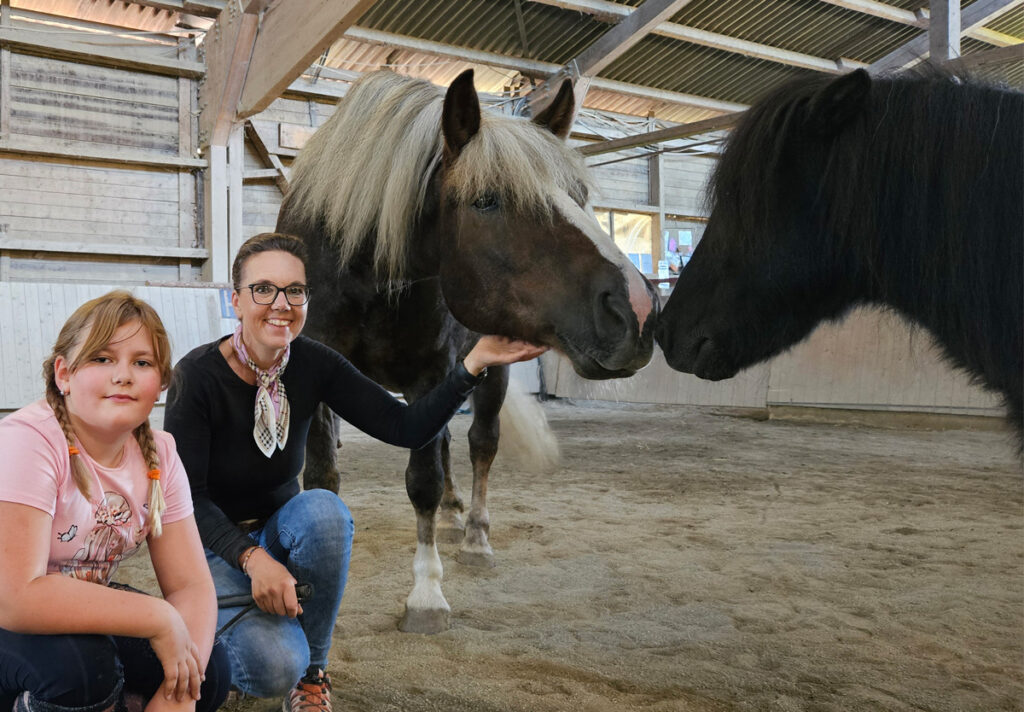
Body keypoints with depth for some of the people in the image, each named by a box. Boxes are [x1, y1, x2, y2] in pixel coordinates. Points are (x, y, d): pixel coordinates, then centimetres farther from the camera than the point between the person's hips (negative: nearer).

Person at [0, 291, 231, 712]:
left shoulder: (159, 453, -6)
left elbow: (190, 585, -8)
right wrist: (159, 618, -30)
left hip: (83, 614, 6)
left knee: (211, 672, -13)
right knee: (80, 662, -34)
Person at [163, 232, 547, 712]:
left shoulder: (313, 364, -10)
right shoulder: (198, 375, -21)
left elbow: (407, 428, -16)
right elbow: (185, 496, -22)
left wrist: (474, 363, -28)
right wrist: (252, 558, -38)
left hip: (280, 530, 4)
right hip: (214, 545, -4)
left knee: (323, 509, -33)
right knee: (273, 666, -30)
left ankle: (311, 671, -10)